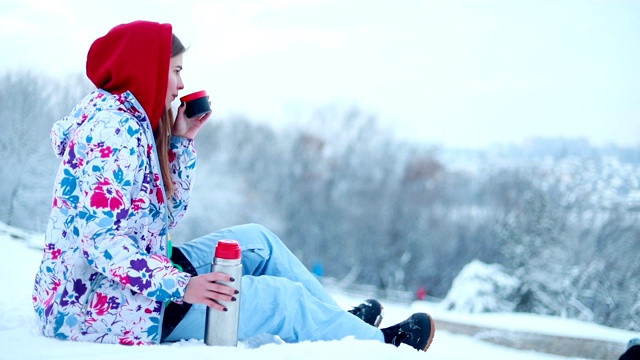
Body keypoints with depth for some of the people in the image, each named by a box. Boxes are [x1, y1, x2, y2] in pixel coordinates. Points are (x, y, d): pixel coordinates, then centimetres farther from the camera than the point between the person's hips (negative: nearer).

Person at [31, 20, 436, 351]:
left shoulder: (128, 121, 11)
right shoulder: (112, 130, -20)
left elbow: (167, 214, 14)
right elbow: (100, 240, -27)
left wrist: (182, 141, 6)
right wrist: (182, 286, -32)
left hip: (134, 280, 10)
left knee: (255, 241, 14)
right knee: (278, 296, -3)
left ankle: (342, 322, 23)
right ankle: (379, 343, 17)